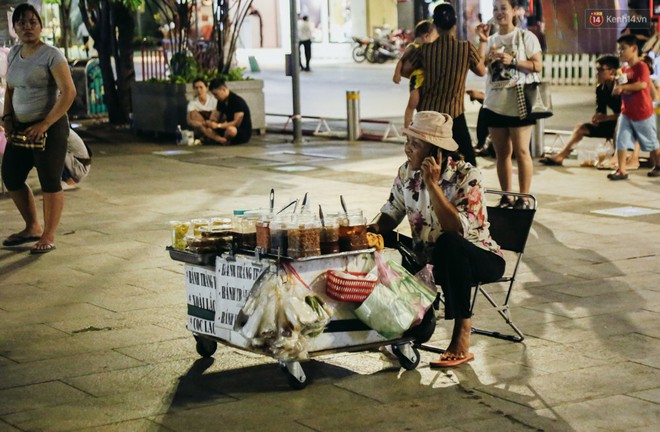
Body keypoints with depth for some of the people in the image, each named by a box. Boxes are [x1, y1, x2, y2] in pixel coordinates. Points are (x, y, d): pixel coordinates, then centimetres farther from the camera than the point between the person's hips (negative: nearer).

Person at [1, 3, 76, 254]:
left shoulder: (51, 55, -12)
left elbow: (69, 92, -17)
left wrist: (44, 125, -21)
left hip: (49, 127, -8)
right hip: (22, 128, 8)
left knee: (49, 182, -3)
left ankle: (48, 237, 8)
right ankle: (32, 228, 28)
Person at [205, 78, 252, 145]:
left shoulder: (237, 101, -20)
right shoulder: (221, 101, 4)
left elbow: (237, 123, -25)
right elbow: (215, 117, 6)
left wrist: (218, 125, -29)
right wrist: (210, 122, -18)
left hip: (244, 132, -8)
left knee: (231, 130, -40)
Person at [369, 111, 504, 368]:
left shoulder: (467, 177, -21)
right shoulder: (407, 172, -4)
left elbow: (457, 230, -33)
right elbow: (390, 215, 7)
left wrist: (433, 185, -33)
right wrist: (369, 231, -15)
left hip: (479, 259, -6)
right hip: (429, 260, 6)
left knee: (447, 243, -38)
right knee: (382, 241, -10)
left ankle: (462, 332, -28)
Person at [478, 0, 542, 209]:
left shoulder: (525, 37, 0)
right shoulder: (491, 40, 15)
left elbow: (537, 65, -5)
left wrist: (513, 61, -15)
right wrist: (482, 41, -2)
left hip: (518, 103, -5)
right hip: (494, 103, 5)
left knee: (521, 151, -5)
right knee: (501, 152, 6)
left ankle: (523, 199, 0)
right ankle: (506, 198, 13)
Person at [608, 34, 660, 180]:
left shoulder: (641, 66, -15)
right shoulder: (624, 70, 8)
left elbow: (642, 84, -32)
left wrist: (623, 87, -30)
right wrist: (618, 88, -5)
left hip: (643, 114, -6)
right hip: (626, 113, 6)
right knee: (621, 141, -7)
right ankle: (621, 170, -5)